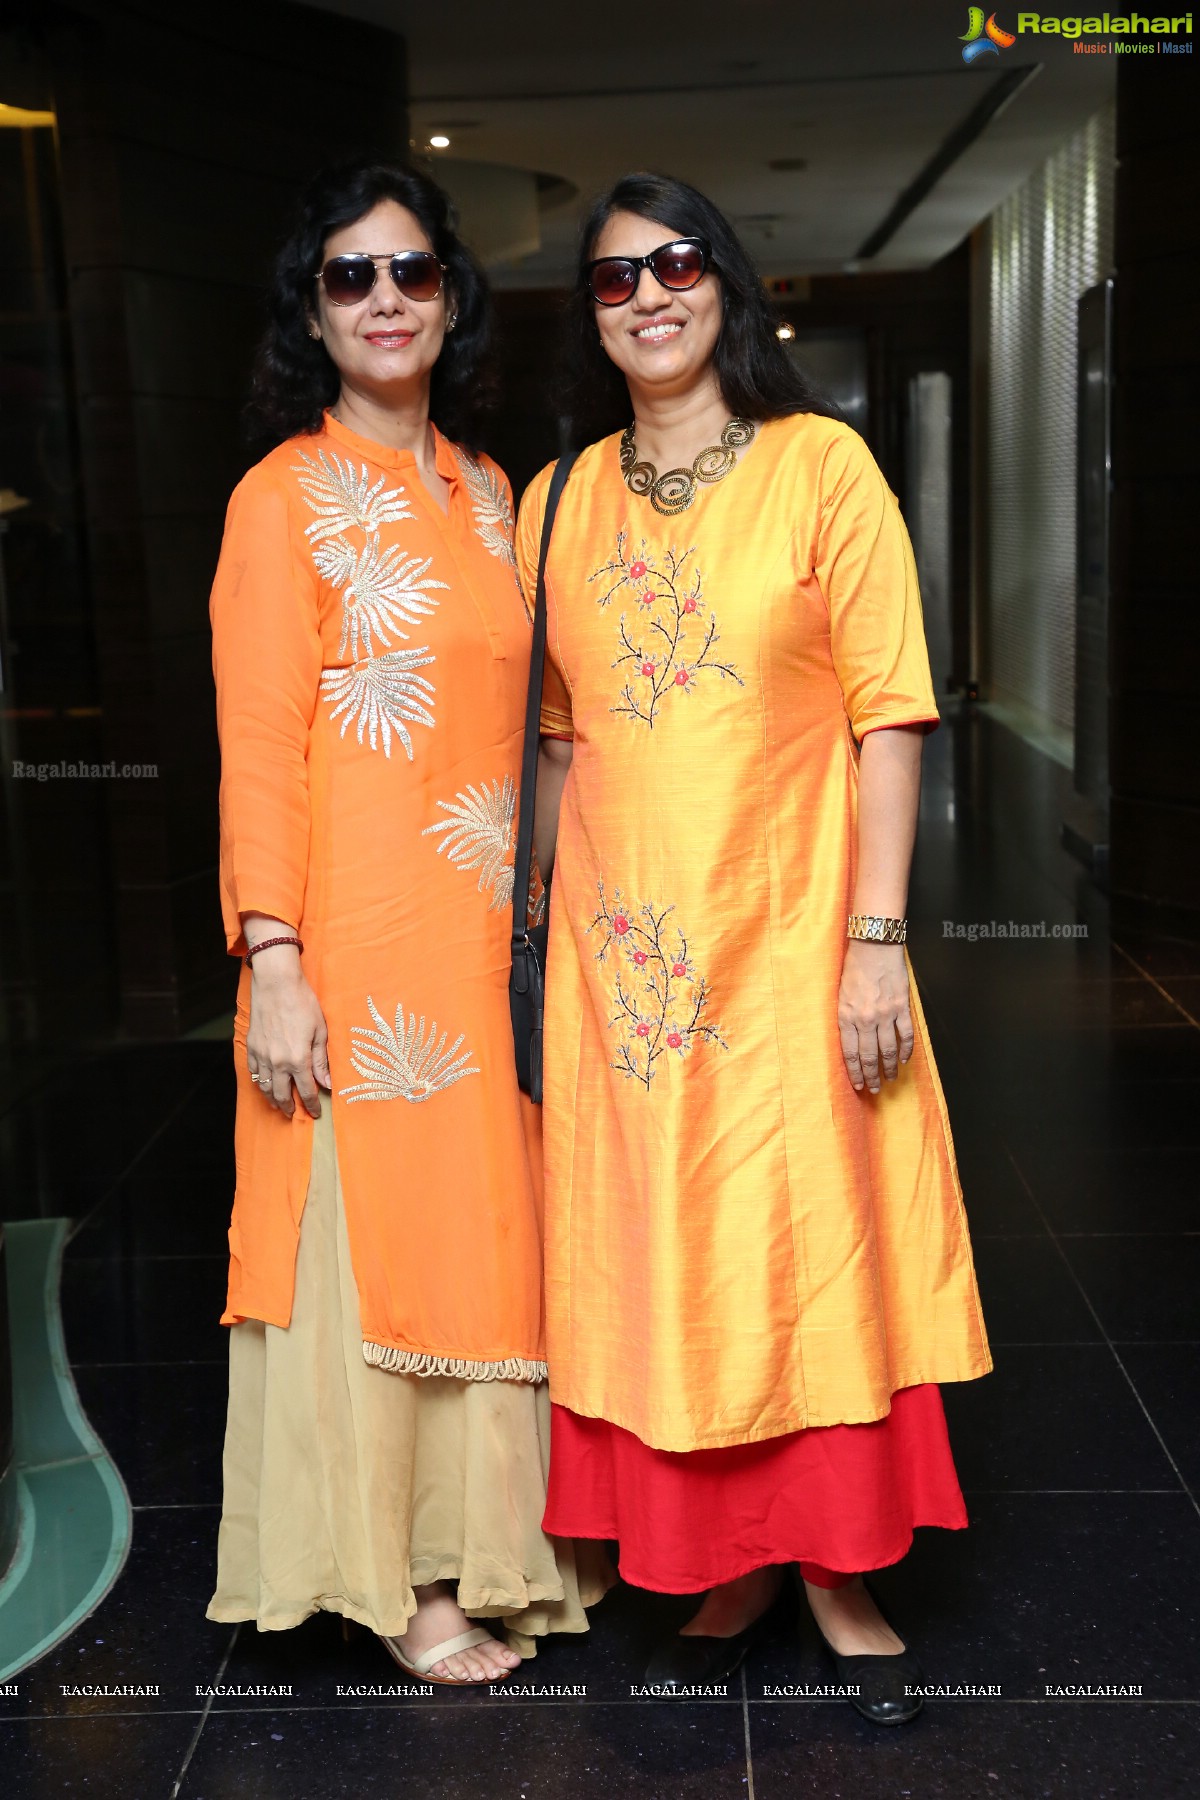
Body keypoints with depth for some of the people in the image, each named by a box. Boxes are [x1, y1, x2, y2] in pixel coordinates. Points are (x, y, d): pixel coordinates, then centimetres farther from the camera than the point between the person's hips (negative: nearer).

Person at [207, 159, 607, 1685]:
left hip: (490, 926, 6)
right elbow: (257, 749, -10)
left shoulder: (484, 489, 14)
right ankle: (384, 1571, 19)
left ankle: (487, 1529, 29)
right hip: (361, 932, -6)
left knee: (486, 1216, 13)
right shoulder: (287, 495, -5)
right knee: (366, 1227, 2)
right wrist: (274, 961, -17)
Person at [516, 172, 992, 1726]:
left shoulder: (821, 464, -2)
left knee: (818, 1242, 4)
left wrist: (877, 939, -13)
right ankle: (728, 1568, 27)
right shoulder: (559, 502, 9)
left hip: (789, 929, -3)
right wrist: (547, 926, 9)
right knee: (655, 1258, 8)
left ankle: (838, 1572, 23)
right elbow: (557, 736, 12)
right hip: (619, 942, 3)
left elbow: (889, 710, -6)